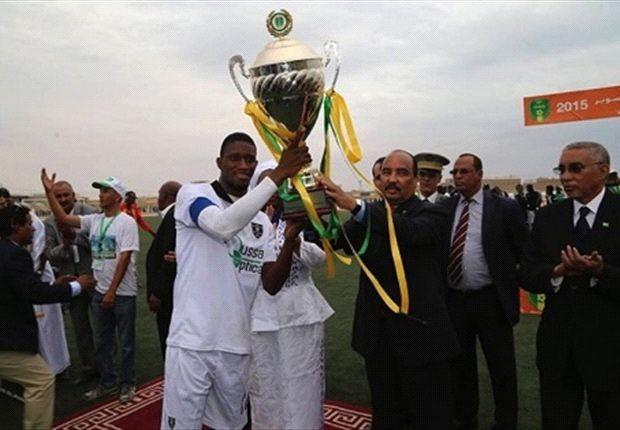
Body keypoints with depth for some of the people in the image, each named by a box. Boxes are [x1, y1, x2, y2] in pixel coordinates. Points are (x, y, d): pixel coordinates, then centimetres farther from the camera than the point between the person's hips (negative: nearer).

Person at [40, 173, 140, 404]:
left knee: (126, 342, 7)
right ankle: (107, 382, 32)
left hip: (122, 293, -6)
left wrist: (112, 291, -18)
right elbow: (63, 218, 4)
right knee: (101, 341, 17)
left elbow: (124, 259, -17)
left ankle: (128, 384, 23)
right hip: (99, 292, 7)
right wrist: (49, 192, -5)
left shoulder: (126, 222, -13)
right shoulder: (94, 220, 6)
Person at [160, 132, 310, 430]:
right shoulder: (193, 193, -5)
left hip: (238, 344, 5)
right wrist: (278, 175, -29)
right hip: (192, 340, -5)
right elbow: (222, 225, -28)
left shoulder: (261, 221, 10)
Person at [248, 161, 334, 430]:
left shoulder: (300, 218, 0)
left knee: (303, 391, 7)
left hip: (303, 315, 1)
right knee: (266, 391, 11)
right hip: (263, 319, 0)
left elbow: (320, 257, -13)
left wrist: (294, 240, -32)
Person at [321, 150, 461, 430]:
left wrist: (354, 205, -39)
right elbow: (334, 239, -7)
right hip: (376, 335, 4)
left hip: (420, 334, -4)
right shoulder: (368, 216, 6)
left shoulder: (432, 214, -7)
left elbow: (410, 231, -29)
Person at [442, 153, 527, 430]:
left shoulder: (505, 208, -7)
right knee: (460, 366, 18)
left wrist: (508, 284, -2)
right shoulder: (444, 208, 3)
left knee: (502, 369, 10)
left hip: (491, 300, -3)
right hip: (454, 300, 3)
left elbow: (522, 252, -2)